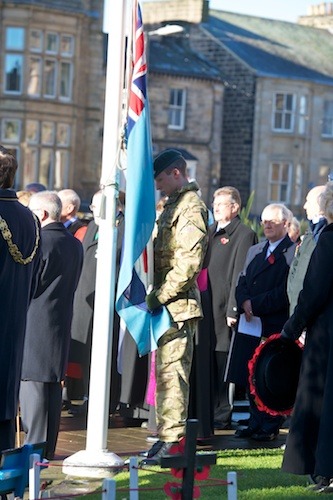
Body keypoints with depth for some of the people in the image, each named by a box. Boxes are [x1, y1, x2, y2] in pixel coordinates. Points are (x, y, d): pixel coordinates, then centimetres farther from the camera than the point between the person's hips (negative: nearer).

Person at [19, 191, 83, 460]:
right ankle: (48, 446, 16)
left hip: (35, 324, -8)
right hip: (61, 324, 8)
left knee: (33, 383, -5)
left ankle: (35, 446, -5)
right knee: (53, 385, 11)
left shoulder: (40, 241, -15)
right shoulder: (75, 244, 10)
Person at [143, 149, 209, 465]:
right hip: (166, 306, 10)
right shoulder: (173, 205, 19)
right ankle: (167, 436, 19)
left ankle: (171, 441, -9)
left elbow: (190, 261, -21)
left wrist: (161, 295, -18)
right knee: (166, 371, 13)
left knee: (172, 371, -10)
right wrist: (155, 296, 15)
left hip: (178, 305, -10)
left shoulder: (190, 207, -12)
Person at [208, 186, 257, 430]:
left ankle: (222, 415, 1)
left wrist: (233, 310, -16)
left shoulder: (244, 234, -5)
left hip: (224, 308, -7)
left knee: (222, 362, -4)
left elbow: (240, 274, -11)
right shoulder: (210, 232, 18)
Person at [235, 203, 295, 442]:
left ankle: (271, 427, 0)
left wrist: (256, 304, -14)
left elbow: (286, 292, -13)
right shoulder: (255, 251, 20)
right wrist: (245, 303, -7)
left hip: (278, 325, -7)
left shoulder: (293, 252, -5)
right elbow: (242, 283, 14)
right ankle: (255, 424, 15)